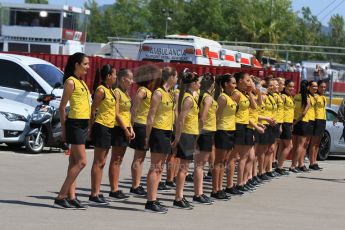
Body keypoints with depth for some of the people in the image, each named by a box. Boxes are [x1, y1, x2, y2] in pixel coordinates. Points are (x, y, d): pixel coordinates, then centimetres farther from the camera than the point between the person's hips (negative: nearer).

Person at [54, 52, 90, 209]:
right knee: (81, 162, -12)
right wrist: (64, 129, -10)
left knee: (74, 162, 7)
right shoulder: (70, 82, -10)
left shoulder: (81, 82, 17)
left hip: (83, 124, 9)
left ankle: (71, 197, 8)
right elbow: (62, 107, -10)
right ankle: (61, 197, -10)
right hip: (75, 124, -9)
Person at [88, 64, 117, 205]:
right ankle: (94, 195, -7)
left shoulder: (110, 91, 15)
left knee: (101, 163, 10)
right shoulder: (101, 90, -12)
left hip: (109, 128, 9)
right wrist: (91, 128, -14)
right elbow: (93, 110, -13)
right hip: (101, 126, -9)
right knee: (98, 162, -8)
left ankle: (97, 193, 14)